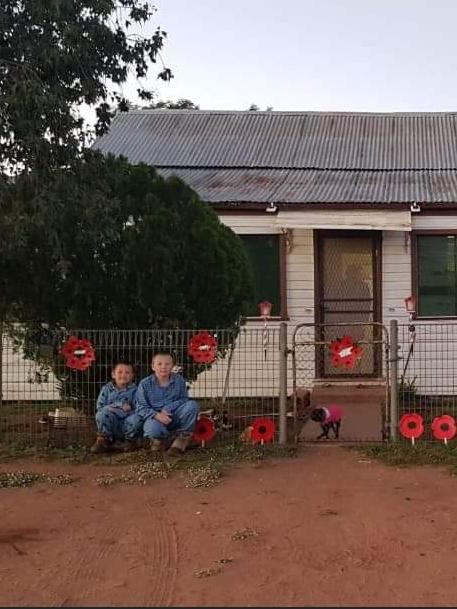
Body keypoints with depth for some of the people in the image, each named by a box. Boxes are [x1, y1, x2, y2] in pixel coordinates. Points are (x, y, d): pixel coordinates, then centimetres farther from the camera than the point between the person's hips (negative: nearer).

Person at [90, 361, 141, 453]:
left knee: (136, 418, -32)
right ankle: (104, 440, -3)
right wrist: (120, 405, -18)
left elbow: (137, 408, -10)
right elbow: (100, 407, -4)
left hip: (127, 425, -1)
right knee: (103, 413, -28)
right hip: (110, 426, 1)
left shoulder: (134, 389, 1)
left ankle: (130, 441, 1)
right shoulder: (107, 389, 4)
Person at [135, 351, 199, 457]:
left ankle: (182, 438, -6)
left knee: (192, 405, -24)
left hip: (174, 417, 3)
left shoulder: (179, 380, 1)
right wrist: (157, 415, -28)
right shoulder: (145, 384, -5)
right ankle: (158, 439, 3)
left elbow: (184, 400, -2)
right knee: (153, 428, -39)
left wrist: (168, 409, -19)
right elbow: (141, 408, -8)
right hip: (155, 418, -2)